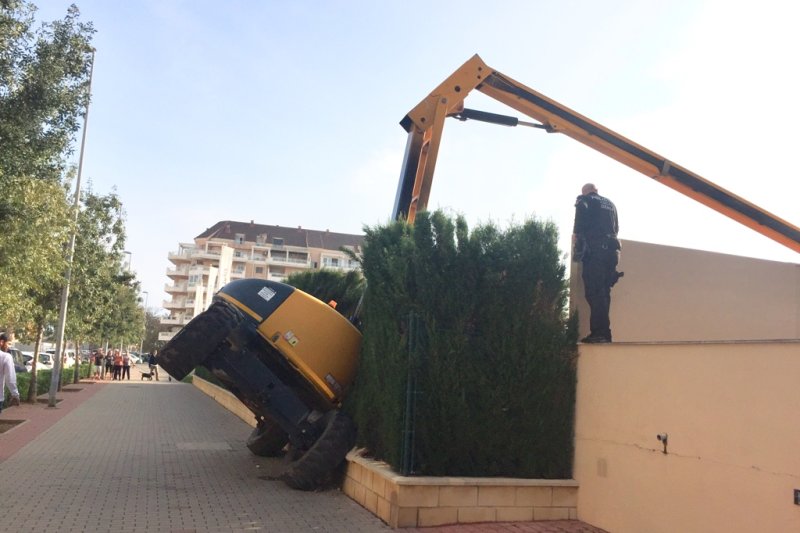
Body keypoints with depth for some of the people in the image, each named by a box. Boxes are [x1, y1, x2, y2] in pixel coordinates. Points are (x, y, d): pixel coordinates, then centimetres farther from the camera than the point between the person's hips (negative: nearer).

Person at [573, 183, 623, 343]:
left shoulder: (584, 200, 7)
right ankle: (604, 332, 4)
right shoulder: (610, 204, 26)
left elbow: (581, 214, -12)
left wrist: (576, 234, -1)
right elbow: (616, 228, 24)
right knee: (603, 291, 8)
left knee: (594, 292, -10)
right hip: (611, 250, 6)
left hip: (594, 249, -6)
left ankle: (599, 332, -18)